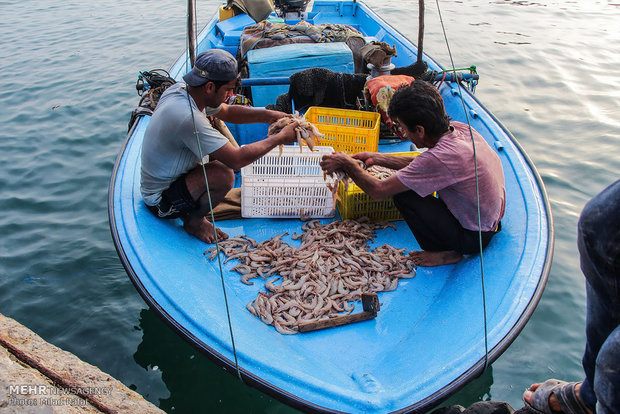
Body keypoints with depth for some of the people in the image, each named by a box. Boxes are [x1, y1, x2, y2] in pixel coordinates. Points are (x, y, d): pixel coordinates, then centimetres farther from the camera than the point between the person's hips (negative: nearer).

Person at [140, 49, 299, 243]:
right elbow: (236, 160, -31)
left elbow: (227, 112, 11)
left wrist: (268, 115, -2)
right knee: (224, 174, -29)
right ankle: (194, 221, -1)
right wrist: (280, 138, -21)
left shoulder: (180, 89, -4)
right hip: (160, 201, -10)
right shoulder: (187, 117, -33)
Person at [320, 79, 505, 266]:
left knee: (404, 196, -15)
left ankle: (447, 252, 3)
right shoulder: (460, 128, -9)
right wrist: (377, 158, 9)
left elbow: (378, 191, -22)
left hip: (474, 237, -8)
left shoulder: (439, 158, -32)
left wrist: (346, 163, -7)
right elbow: (422, 165, 10)